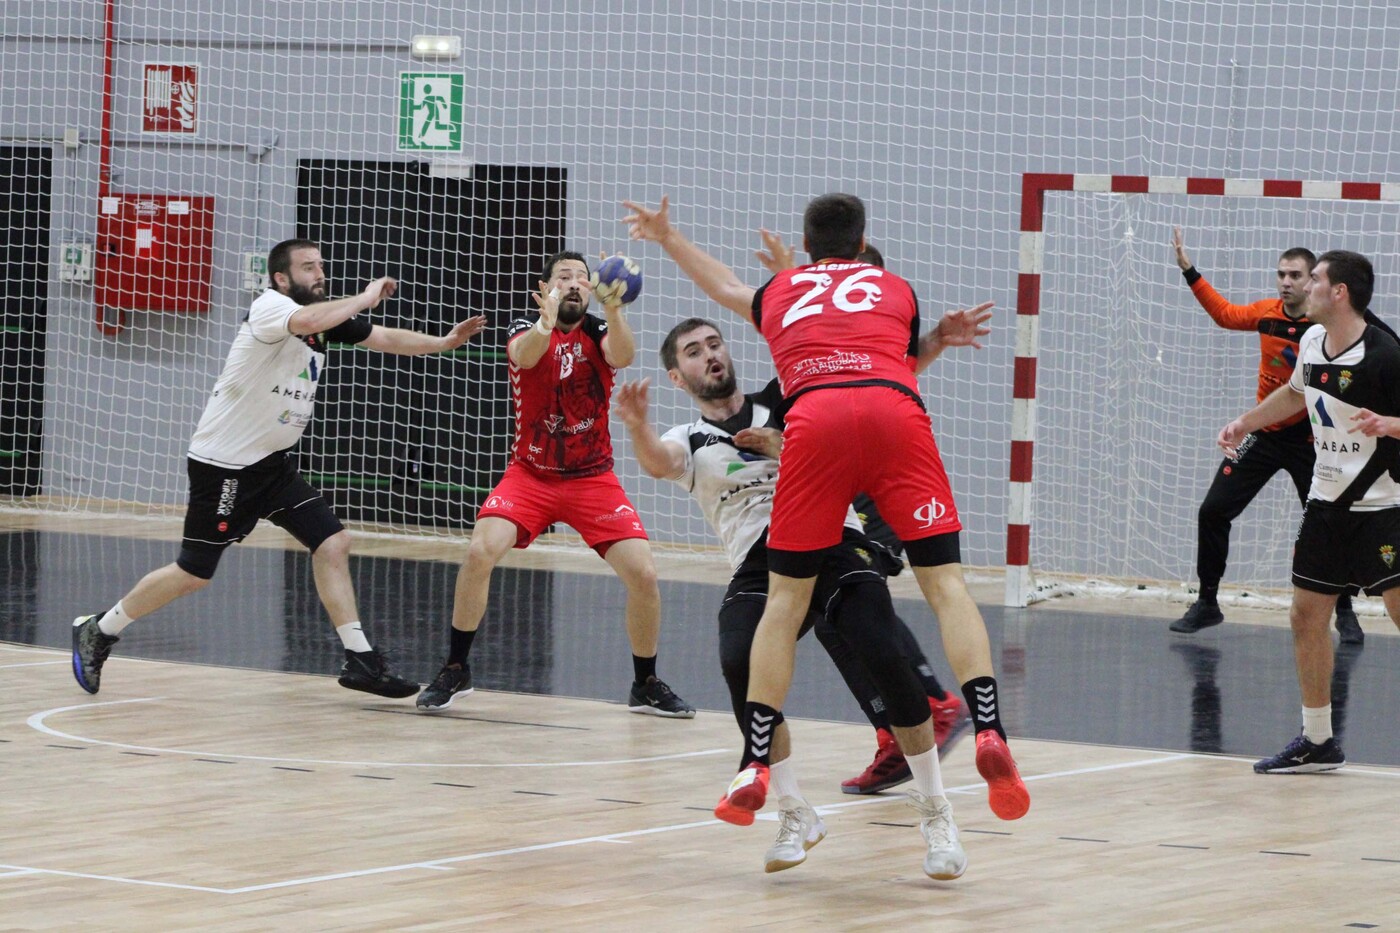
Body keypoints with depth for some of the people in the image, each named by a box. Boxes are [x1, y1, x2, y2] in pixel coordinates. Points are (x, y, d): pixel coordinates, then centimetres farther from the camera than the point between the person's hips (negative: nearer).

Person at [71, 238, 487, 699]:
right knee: (194, 574, -3)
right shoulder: (269, 305, -18)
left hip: (272, 463, 8)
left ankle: (359, 659, 2)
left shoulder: (328, 317, 7)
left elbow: (385, 338, 5)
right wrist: (366, 297, -26)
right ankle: (97, 632, 13)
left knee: (332, 542, -2)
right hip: (223, 465, -8)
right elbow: (306, 321, -40)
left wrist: (445, 341, -10)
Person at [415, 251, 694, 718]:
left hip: (593, 478, 1)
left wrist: (614, 311, -48)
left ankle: (646, 686, 10)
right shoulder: (525, 328, -5)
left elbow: (622, 355, -27)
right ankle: (455, 671, -5)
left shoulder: (598, 332, -3)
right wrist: (545, 325, -53)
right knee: (481, 552, -23)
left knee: (643, 575, -12)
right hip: (530, 472, -1)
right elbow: (523, 355, -30)